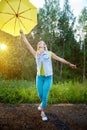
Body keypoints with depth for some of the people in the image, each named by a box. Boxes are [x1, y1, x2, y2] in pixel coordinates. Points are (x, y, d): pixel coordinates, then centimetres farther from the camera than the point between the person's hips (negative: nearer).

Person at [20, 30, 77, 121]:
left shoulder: (49, 53, 3)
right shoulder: (36, 54, 6)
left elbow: (60, 59, 12)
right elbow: (27, 44, 6)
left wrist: (69, 64, 17)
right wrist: (22, 33, 5)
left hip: (48, 77, -2)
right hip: (39, 77, 2)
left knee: (45, 96, -5)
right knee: (40, 94, 5)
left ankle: (43, 112, 12)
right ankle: (43, 103, 40)